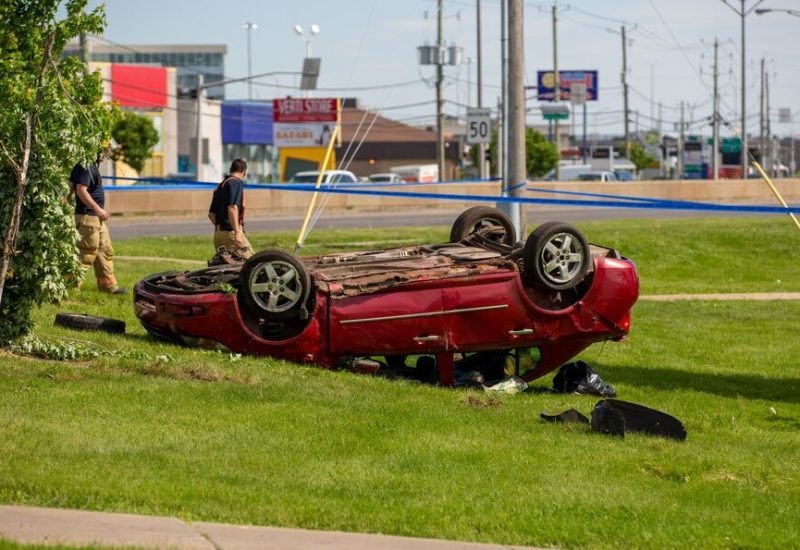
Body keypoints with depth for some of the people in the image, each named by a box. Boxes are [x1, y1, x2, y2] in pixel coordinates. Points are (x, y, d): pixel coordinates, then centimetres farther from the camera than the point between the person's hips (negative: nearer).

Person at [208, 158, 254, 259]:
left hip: (218, 233, 9)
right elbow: (232, 208, -21)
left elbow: (211, 214, 22)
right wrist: (237, 232, -25)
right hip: (230, 232, -9)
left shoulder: (221, 185, 20)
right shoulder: (236, 183, -7)